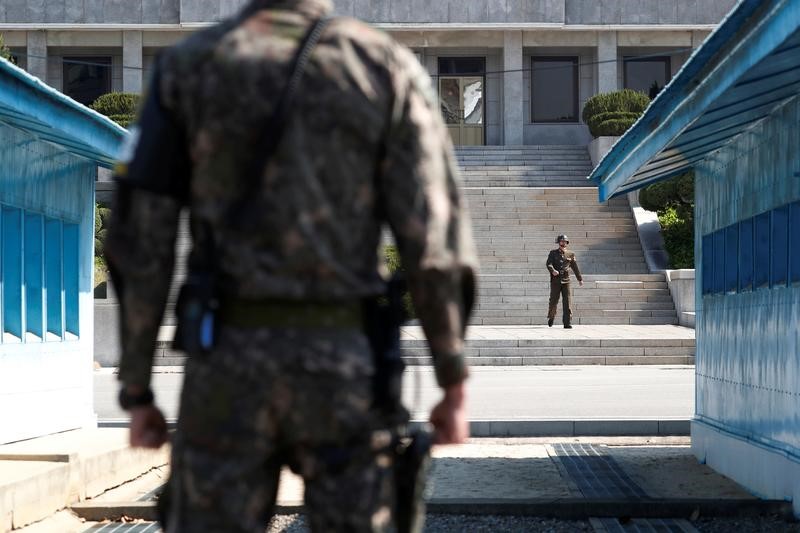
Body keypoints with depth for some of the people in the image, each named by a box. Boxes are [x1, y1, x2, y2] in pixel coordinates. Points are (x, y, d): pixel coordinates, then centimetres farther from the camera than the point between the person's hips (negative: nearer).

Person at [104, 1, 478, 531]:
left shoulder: (187, 65, 4)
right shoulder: (388, 66, 1)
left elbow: (141, 244, 1)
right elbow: (432, 239, -6)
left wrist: (137, 392, 7)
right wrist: (455, 386, 1)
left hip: (229, 364, 0)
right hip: (343, 364, 0)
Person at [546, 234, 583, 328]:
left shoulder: (570, 254, 12)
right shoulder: (553, 253, 7)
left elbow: (575, 267, 19)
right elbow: (549, 264, -7)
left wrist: (580, 279, 23)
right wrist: (553, 271, -28)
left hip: (566, 281, 1)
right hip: (555, 281, -1)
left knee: (567, 302, -8)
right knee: (553, 301, 3)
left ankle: (567, 323, -10)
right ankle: (551, 317, 30)